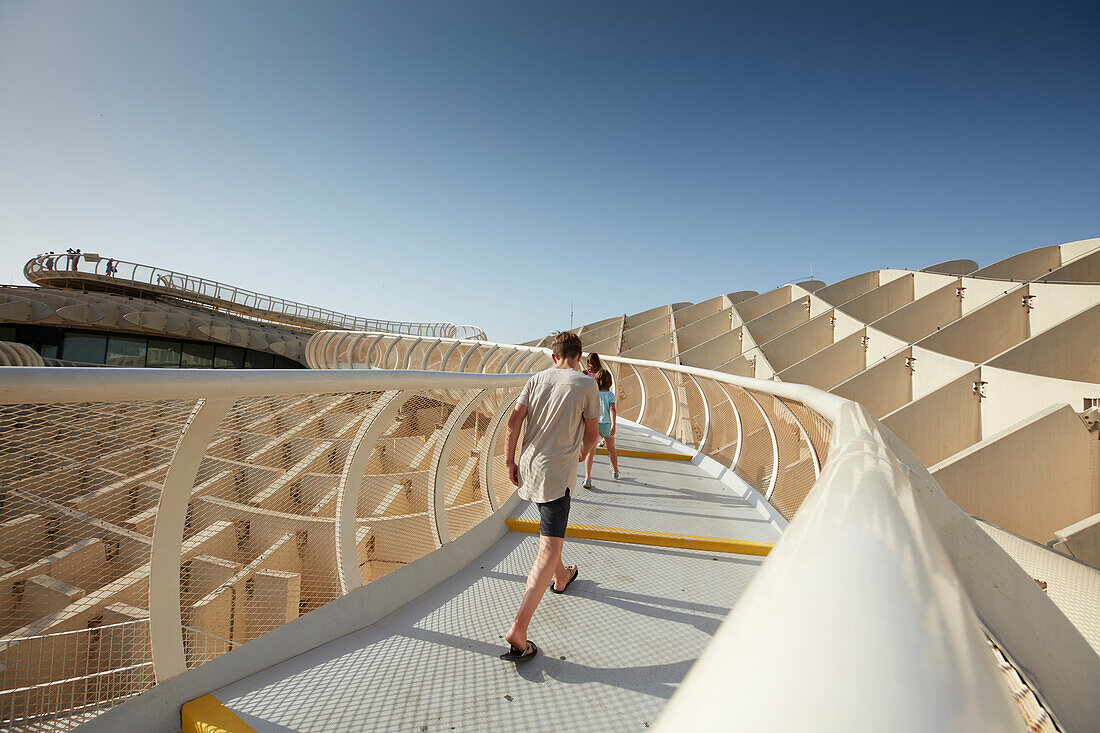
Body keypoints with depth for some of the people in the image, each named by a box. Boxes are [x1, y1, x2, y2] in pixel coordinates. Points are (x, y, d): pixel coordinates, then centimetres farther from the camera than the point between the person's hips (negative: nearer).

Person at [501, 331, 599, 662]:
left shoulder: (537, 380, 5)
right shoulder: (587, 385, -6)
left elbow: (513, 421, -1)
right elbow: (591, 434, 1)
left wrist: (510, 462, 7)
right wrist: (583, 451, 23)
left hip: (529, 467, 6)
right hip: (557, 474, -6)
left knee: (552, 529, 29)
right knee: (549, 550, -6)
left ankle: (561, 577, 52)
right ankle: (518, 630, -11)